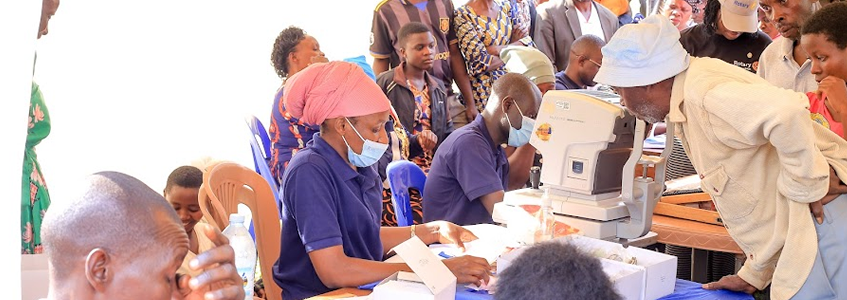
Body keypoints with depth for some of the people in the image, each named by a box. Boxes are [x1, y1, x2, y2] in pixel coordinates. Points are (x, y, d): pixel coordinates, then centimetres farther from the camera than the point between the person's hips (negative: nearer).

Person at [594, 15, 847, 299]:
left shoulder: (702, 94, -17)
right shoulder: (686, 107, 14)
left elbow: (786, 112, -35)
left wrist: (807, 186, -22)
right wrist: (753, 275, 22)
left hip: (820, 219, -10)